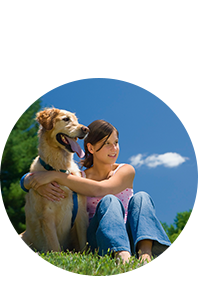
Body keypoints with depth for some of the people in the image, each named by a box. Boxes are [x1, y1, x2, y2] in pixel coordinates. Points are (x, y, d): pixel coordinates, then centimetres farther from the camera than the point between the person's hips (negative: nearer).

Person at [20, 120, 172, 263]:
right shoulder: (78, 177, 9)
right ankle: (122, 256, -55)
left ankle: (145, 255, -48)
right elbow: (27, 180, 3)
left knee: (141, 197, -24)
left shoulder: (126, 170, 6)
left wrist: (55, 175, -18)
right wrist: (40, 186, -23)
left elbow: (99, 189, -16)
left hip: (130, 236, 1)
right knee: (109, 201, -28)